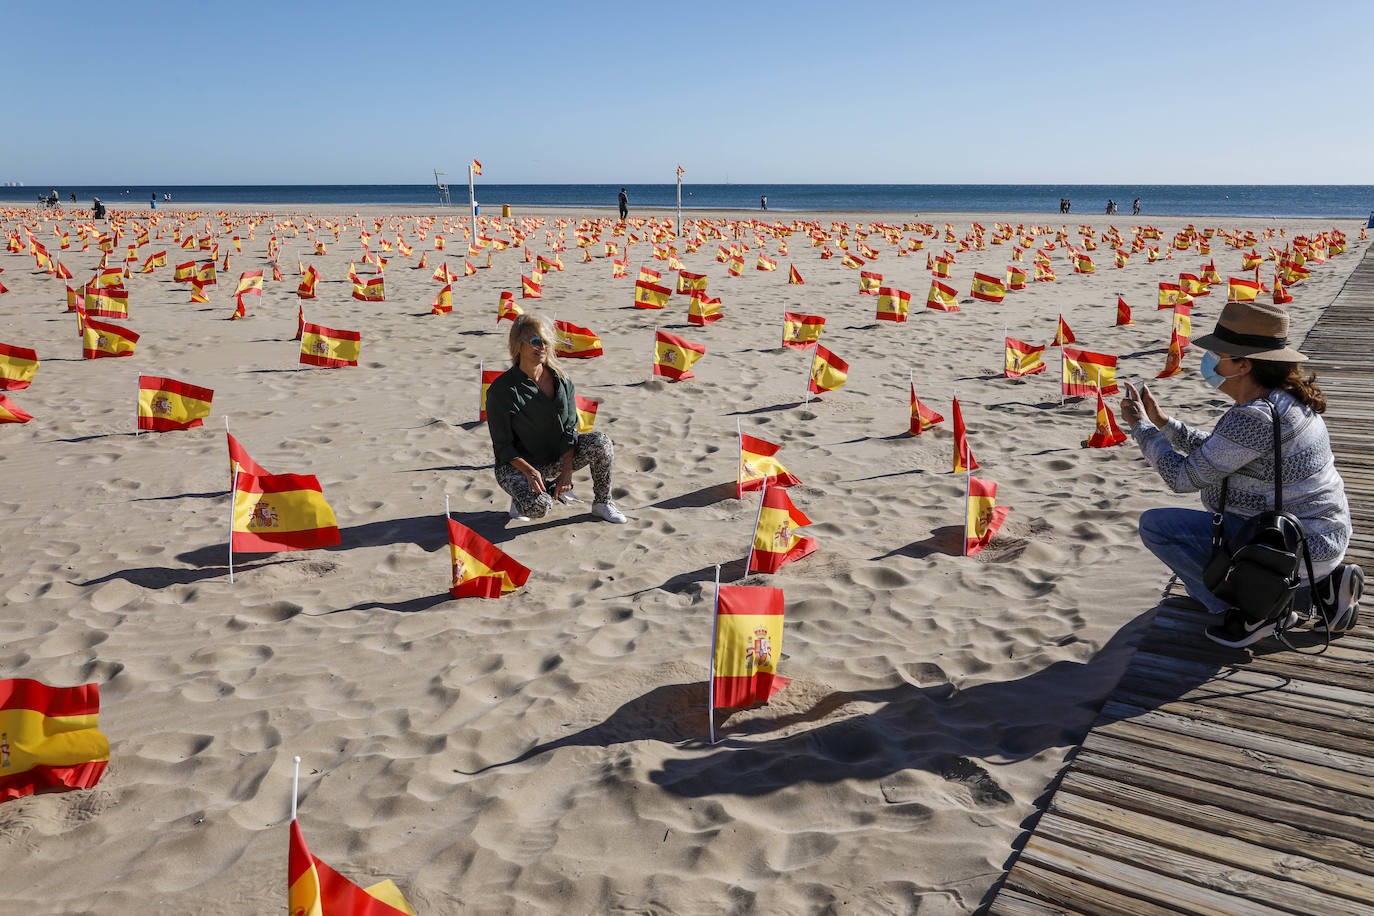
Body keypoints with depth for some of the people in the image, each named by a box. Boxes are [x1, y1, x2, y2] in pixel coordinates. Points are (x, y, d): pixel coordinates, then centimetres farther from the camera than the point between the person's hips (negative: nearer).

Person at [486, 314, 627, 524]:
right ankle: (522, 494, 5)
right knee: (538, 507, -33)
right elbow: (502, 446, -13)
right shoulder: (501, 390, -18)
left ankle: (602, 503, -2)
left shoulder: (561, 379, -3)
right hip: (517, 463, -4)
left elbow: (570, 427, 0)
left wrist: (567, 470, -13)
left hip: (558, 457, 4)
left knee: (601, 442, -22)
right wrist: (530, 472, -28)